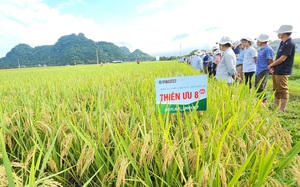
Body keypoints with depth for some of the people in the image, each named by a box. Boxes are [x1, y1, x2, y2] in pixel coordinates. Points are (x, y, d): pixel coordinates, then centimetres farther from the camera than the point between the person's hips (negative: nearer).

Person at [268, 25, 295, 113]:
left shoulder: (290, 44, -17)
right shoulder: (282, 43, 12)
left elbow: (282, 58, -19)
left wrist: (271, 65, -7)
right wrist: (272, 67, 1)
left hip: (282, 72, -9)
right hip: (276, 71, 9)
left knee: (283, 90, -1)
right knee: (276, 89, 18)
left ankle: (282, 109, 8)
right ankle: (276, 105, 32)